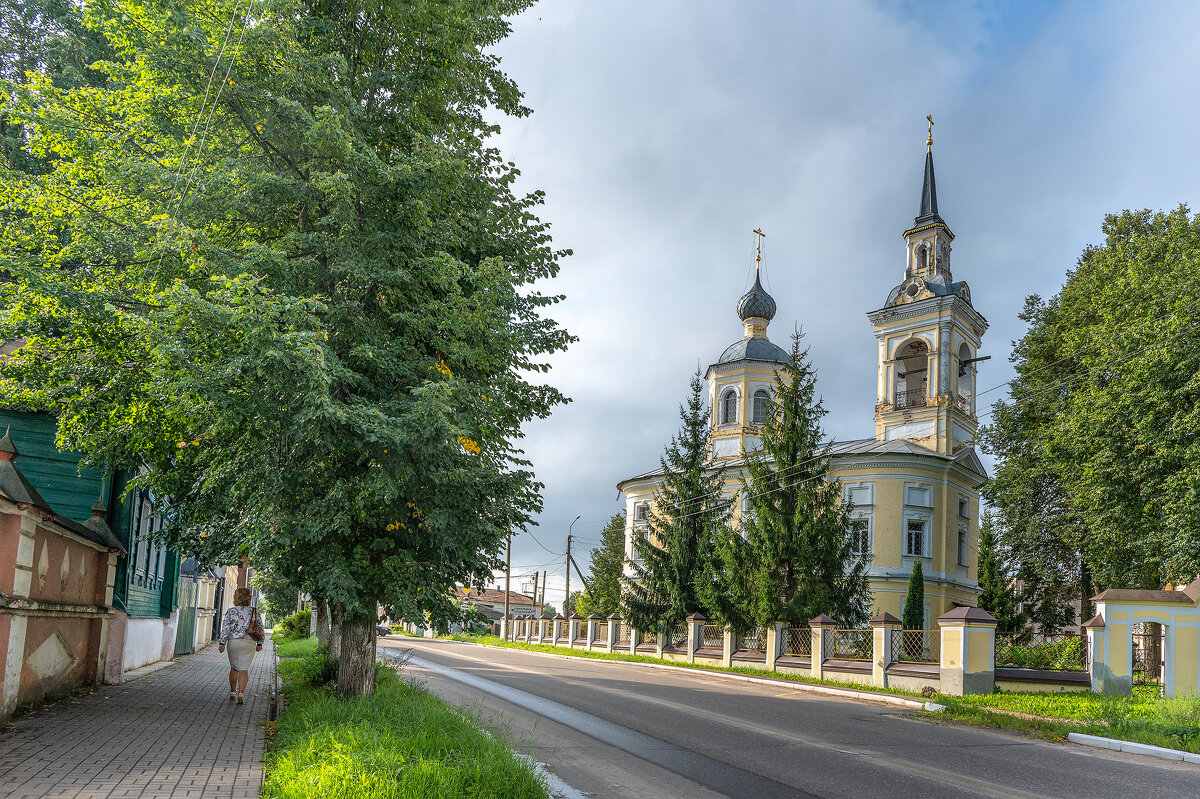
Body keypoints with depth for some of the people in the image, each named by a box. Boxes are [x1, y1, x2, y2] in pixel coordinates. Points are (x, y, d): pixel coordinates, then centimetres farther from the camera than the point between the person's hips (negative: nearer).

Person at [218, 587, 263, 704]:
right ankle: (240, 693, -13)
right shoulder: (254, 612, 3)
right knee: (244, 669, 1)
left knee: (234, 668, 17)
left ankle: (232, 692, 23)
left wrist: (222, 643, -3)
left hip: (233, 642, 0)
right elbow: (260, 628, 4)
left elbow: (225, 628, -5)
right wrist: (259, 643, 11)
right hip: (249, 643, 0)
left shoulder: (230, 611, -1)